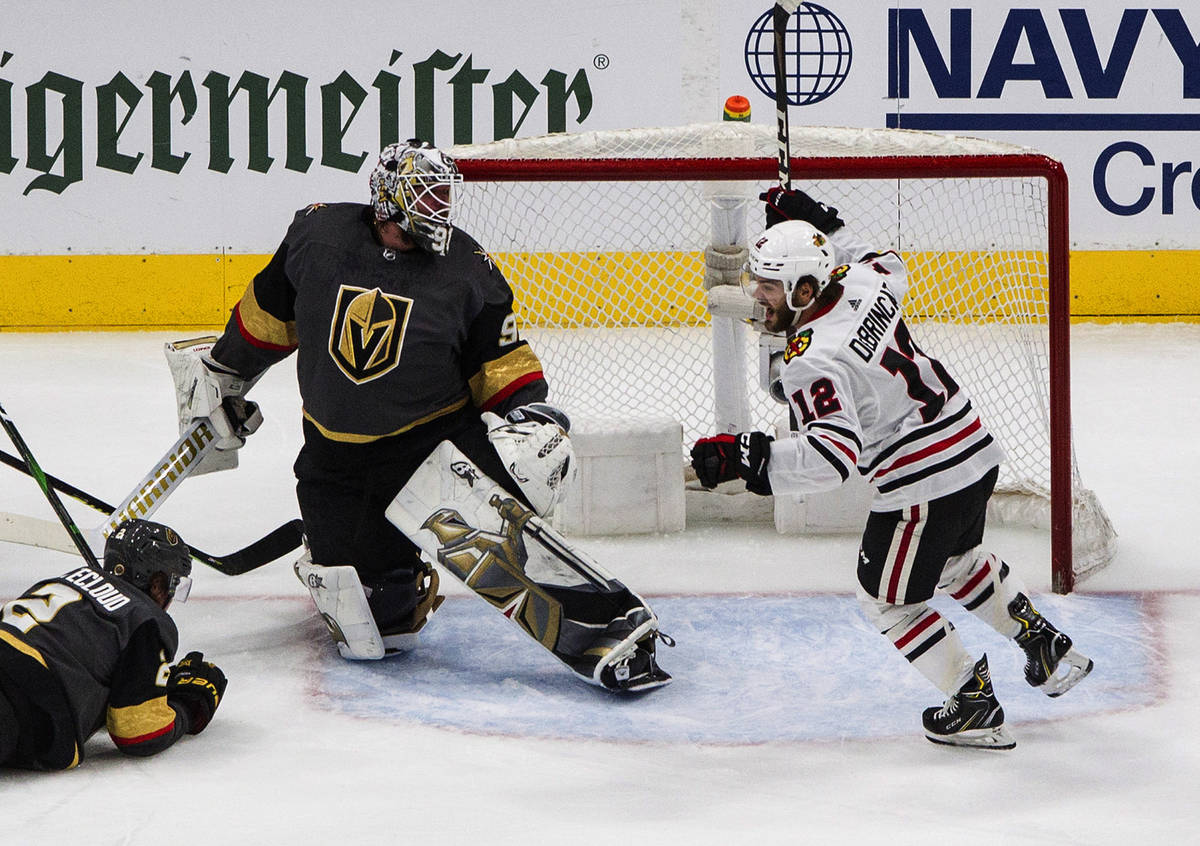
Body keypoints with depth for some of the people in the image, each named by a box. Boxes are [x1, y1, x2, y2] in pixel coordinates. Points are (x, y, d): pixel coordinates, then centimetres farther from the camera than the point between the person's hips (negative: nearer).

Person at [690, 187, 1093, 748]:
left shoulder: (811, 361, -25)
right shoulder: (860, 284, -2)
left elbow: (832, 454, -35)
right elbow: (890, 267, 26)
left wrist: (749, 458, -38)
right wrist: (821, 228, 27)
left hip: (925, 483, -9)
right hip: (975, 451, 9)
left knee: (888, 601, 11)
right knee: (958, 561, 34)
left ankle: (975, 704, 15)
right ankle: (1050, 650, 40)